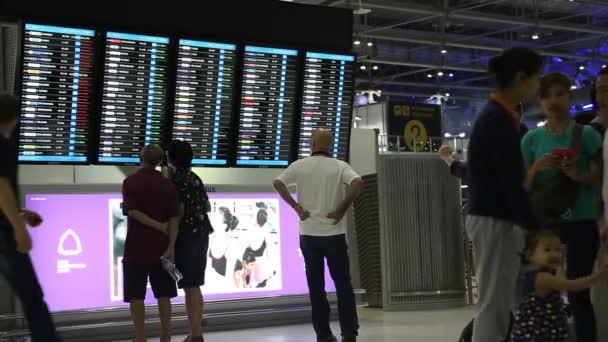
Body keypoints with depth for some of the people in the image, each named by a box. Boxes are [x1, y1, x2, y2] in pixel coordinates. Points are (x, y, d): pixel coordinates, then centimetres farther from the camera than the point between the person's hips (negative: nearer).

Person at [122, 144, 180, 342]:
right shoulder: (167, 185, 2)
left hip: (136, 247, -3)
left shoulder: (131, 182, -6)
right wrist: (171, 246, -7)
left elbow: (132, 212, -16)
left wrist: (159, 227, -10)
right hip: (161, 247, 3)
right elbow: (174, 218, -4)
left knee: (136, 296, 2)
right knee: (163, 294, 8)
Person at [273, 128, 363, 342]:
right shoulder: (339, 166, -2)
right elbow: (358, 183, -19)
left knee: (316, 285, 7)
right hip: (334, 233, -1)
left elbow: (278, 184, -8)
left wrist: (296, 207, -5)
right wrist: (343, 209, -11)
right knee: (343, 283, 7)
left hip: (309, 233, 1)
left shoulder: (299, 166, 1)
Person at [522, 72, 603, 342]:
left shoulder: (586, 134, -1)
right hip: (544, 222, 2)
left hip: (581, 223, -2)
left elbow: (600, 177, -1)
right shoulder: (532, 139, 5)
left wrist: (577, 174, -20)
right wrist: (537, 168, -13)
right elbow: (524, 187, 7)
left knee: (578, 294, -2)